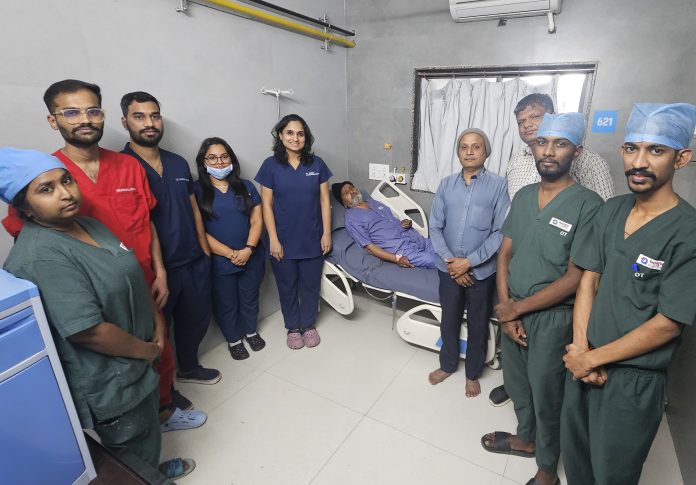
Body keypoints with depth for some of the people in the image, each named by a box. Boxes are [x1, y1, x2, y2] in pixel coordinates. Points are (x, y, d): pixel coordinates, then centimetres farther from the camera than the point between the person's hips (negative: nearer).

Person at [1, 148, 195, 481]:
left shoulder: (89, 224, 1)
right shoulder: (40, 257, -28)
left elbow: (134, 276, 9)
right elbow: (89, 332, -30)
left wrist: (158, 325, 1)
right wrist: (147, 350, -15)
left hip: (137, 359, 9)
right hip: (107, 381, -8)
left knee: (147, 431, 31)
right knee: (133, 449, 17)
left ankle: (154, 470, 56)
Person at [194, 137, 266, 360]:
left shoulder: (246, 187, 4)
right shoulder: (197, 191, -6)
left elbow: (256, 221, 0)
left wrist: (248, 250, -15)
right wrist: (230, 253, -16)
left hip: (252, 257, 3)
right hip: (219, 261, -2)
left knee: (250, 298, 18)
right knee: (225, 303, 13)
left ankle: (251, 331, 43)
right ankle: (233, 340, 36)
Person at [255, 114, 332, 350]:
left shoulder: (316, 164, 1)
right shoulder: (271, 165, -4)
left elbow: (324, 200, 2)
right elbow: (266, 204, -5)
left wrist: (326, 233, -2)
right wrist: (273, 239, -10)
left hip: (312, 239, 1)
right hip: (284, 240, -1)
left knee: (310, 285, 13)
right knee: (287, 286, 13)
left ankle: (308, 325, 34)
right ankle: (292, 327, 33)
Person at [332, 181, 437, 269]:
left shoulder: (373, 202, 18)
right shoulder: (352, 218, -4)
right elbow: (369, 247, -11)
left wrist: (403, 223, -1)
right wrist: (396, 259, -21)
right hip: (400, 249, -7)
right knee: (431, 260, -23)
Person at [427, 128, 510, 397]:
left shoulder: (498, 185, -9)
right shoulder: (446, 185, 1)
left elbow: (501, 232, -12)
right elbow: (435, 227, -1)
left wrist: (470, 261, -16)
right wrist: (450, 260, -11)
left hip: (482, 271, -2)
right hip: (449, 268, 3)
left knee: (478, 324, 14)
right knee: (449, 319, 18)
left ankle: (473, 373, 36)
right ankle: (447, 364, 41)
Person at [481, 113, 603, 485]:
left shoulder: (588, 205, -16)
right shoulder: (522, 196, 2)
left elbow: (575, 278, -19)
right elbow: (504, 254, 3)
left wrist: (518, 308, -13)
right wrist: (506, 309, -6)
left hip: (553, 318, -5)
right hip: (513, 311, 5)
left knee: (546, 395, 13)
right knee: (516, 384, 23)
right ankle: (525, 438, 50)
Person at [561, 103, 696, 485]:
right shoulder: (610, 211, -1)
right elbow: (588, 280, 1)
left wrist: (593, 358, -12)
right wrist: (580, 348, -8)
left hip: (633, 380, -4)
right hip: (584, 362, 4)